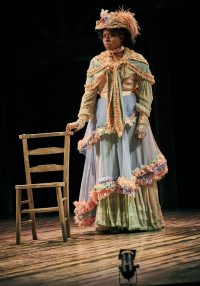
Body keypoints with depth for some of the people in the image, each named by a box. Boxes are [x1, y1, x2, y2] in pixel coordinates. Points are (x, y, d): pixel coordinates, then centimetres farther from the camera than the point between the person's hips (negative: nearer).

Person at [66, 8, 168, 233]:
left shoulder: (138, 61, 0)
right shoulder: (97, 62, 6)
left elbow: (146, 95, -2)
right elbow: (89, 94, 4)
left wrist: (143, 121, -13)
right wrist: (82, 119, -8)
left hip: (130, 117, -2)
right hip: (105, 119, 2)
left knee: (133, 166, -2)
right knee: (107, 168, -1)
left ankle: (138, 219, 4)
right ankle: (112, 220, 2)